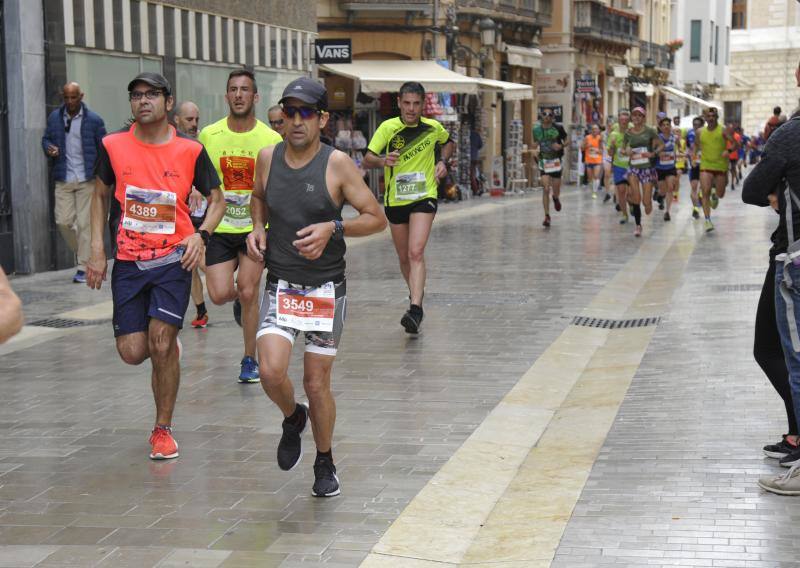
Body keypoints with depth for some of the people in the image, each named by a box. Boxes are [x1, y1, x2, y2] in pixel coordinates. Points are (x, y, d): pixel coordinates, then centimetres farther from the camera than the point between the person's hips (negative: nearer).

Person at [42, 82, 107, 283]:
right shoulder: (54, 118, 6)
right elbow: (46, 138, 17)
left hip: (87, 179, -3)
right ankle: (82, 252, 25)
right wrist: (49, 148, -8)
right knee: (63, 221, -1)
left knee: (85, 223, -3)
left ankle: (83, 268, 2)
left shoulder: (94, 120, -2)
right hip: (63, 179, 3)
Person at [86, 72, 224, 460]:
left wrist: (201, 235, -11)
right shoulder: (113, 146, 0)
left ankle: (163, 429, 6)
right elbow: (101, 195, 14)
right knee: (132, 352, -3)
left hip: (173, 258, -2)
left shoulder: (190, 151, -4)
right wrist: (97, 250, 5)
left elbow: (216, 200, 7)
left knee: (161, 343, -12)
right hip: (128, 260, 2)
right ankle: (168, 346, 35)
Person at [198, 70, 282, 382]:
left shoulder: (271, 139, -7)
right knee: (219, 294, -8)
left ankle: (250, 360, 14)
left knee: (248, 292, -4)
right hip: (220, 228, 1)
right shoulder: (209, 135, -3)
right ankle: (241, 299, 31)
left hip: (257, 227, -1)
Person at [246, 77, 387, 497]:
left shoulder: (337, 164, -10)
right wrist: (257, 228, 3)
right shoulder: (268, 158, 1)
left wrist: (332, 228, -22)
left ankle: (325, 464, 27)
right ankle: (293, 419, 19)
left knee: (316, 382, 3)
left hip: (326, 289, -2)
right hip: (280, 286, 2)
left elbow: (377, 218, -7)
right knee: (271, 371, -16)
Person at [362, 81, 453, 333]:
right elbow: (367, 159, -14)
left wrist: (442, 161, 2)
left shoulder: (433, 128, -2)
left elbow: (448, 143, 21)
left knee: (416, 253, -19)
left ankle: (415, 310, -27)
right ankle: (416, 293, 40)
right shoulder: (388, 127, -7)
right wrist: (382, 160, -36)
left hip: (424, 197, -2)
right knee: (404, 257, 13)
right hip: (395, 199, 2)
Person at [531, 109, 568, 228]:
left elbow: (567, 140, 3)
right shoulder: (536, 129, 0)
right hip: (544, 161, 1)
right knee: (546, 189, -10)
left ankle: (556, 198, 46)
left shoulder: (558, 128, -7)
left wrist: (561, 145, -18)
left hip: (556, 161, -1)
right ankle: (547, 216, -3)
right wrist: (535, 148, -8)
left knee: (556, 190, 7)